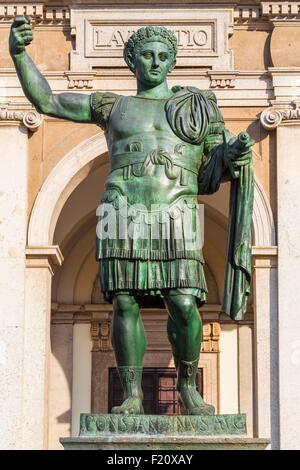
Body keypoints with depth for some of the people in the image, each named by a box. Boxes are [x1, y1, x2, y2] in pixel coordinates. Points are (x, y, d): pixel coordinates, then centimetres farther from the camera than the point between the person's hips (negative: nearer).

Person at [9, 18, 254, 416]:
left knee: (183, 305, -12)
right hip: (125, 215, 1)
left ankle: (187, 387, 8)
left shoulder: (195, 106, 18)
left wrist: (231, 158, -7)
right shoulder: (112, 106, 19)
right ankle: (132, 397, 3)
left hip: (176, 219, -1)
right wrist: (19, 54, 6)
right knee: (126, 304, -5)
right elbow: (44, 100, 19)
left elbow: (208, 179, 15)